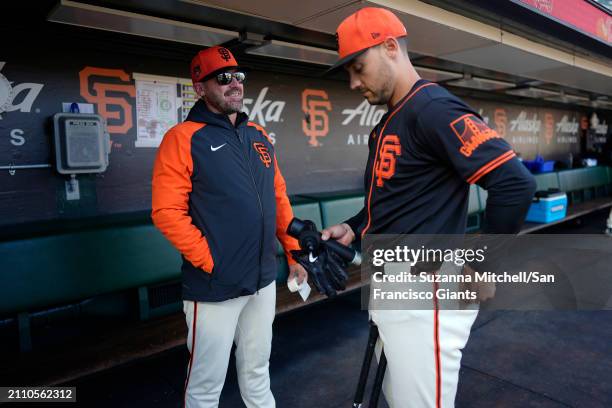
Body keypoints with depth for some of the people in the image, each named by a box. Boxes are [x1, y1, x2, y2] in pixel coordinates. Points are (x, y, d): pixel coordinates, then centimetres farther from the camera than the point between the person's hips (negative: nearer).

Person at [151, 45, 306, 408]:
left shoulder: (258, 135, 11)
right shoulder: (183, 138, -9)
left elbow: (279, 198, 13)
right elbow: (167, 211, -15)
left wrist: (294, 251, 9)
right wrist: (210, 262, -16)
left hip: (264, 280, 6)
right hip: (215, 287, -5)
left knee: (257, 369, 23)